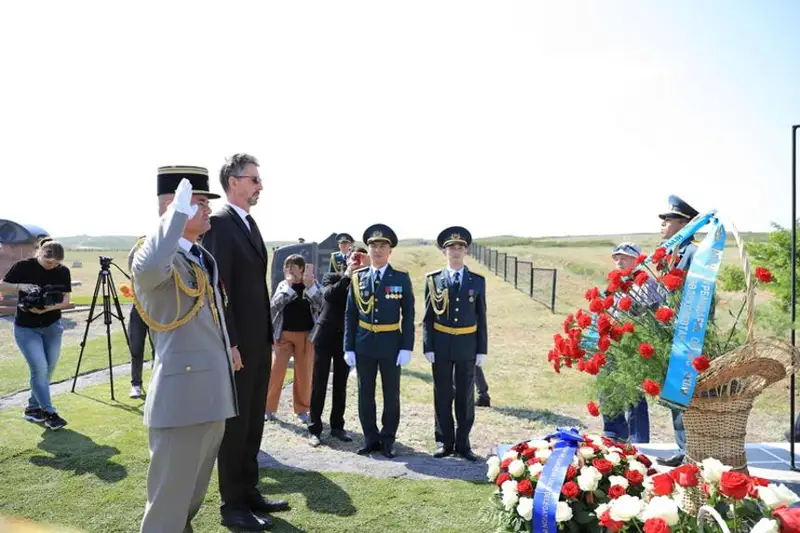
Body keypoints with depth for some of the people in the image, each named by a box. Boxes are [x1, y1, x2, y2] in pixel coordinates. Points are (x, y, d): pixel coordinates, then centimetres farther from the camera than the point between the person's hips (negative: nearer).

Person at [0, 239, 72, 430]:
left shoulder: (63, 272, -5)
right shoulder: (23, 266, -11)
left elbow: (66, 300, -6)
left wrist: (48, 308, -24)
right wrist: (21, 286, -23)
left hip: (53, 326, 3)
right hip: (26, 328, -3)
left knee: (48, 369, 5)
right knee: (39, 367, -12)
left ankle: (33, 407, 23)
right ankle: (49, 412, -3)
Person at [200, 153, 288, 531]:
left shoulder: (250, 223, 14)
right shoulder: (219, 222, -14)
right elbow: (217, 288, -19)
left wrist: (267, 335, 15)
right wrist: (230, 343, -21)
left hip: (259, 341, 9)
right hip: (236, 343, -9)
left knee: (253, 423, 17)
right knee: (234, 425, 4)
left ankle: (249, 493, 31)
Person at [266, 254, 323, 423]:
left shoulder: (314, 284, 2)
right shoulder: (283, 285, 7)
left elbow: (320, 305, -11)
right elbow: (275, 304, -8)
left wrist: (309, 285, -18)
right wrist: (289, 285, -13)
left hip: (306, 335, -1)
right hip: (284, 334, 1)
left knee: (304, 373, 4)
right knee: (275, 371, 0)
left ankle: (302, 409, 17)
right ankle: (268, 408, 12)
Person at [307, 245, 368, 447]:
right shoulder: (332, 277, 1)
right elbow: (328, 294, -19)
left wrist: (368, 268, -21)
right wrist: (347, 276, -23)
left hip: (346, 339, 2)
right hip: (325, 336, -2)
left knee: (340, 385, 10)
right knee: (319, 384, 1)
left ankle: (337, 426, 20)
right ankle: (314, 428, 8)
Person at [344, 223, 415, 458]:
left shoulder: (401, 277, -3)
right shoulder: (358, 277, 2)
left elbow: (408, 315, -3)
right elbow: (350, 315, 3)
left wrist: (407, 347, -9)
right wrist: (349, 347, -1)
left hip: (391, 345, -2)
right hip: (364, 345, 2)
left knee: (391, 394, 7)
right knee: (365, 394, 9)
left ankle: (388, 440, 22)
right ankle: (371, 439, 24)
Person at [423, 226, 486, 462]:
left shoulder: (477, 281, 3)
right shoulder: (433, 280, 0)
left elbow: (481, 318, 3)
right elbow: (428, 317, 1)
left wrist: (482, 350, -1)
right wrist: (428, 347, -5)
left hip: (467, 346, 1)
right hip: (441, 346, 0)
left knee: (466, 396, 7)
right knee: (442, 396, 7)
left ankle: (463, 443, 18)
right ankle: (445, 442, 18)